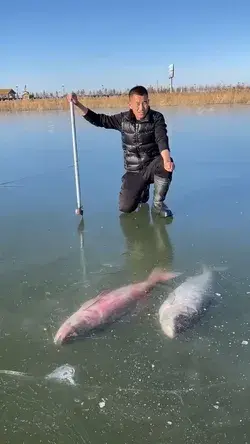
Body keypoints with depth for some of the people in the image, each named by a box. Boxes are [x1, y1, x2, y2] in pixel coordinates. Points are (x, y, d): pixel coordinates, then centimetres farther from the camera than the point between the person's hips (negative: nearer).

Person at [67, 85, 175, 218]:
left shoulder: (157, 118, -9)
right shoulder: (123, 119, -1)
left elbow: (162, 140, -25)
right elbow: (99, 120, 6)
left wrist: (167, 160, -45)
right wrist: (78, 104, -5)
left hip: (152, 165, -2)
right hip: (134, 171, 2)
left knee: (165, 164, -38)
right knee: (125, 207, -14)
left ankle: (158, 203, -13)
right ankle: (142, 189, 22)